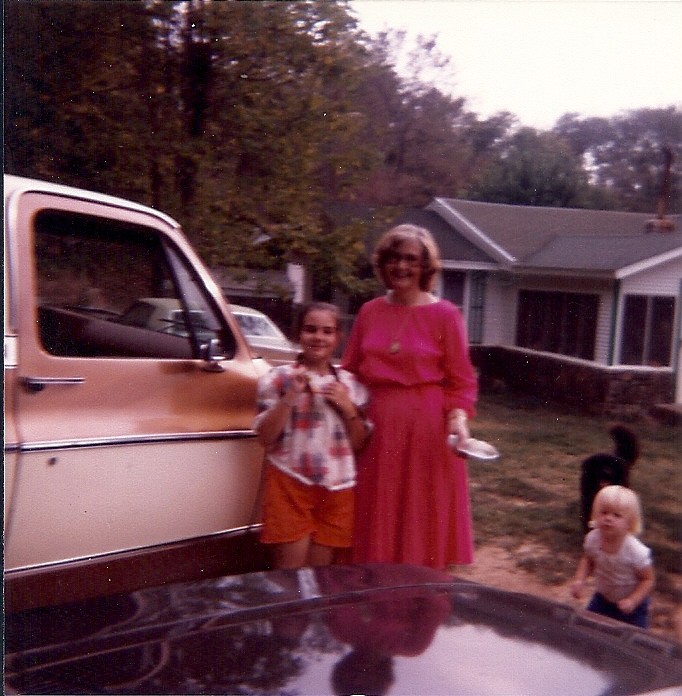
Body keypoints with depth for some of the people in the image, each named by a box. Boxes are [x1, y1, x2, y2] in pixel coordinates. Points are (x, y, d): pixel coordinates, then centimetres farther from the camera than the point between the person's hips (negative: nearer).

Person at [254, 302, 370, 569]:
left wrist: (348, 408, -7)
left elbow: (359, 443, 9)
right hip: (290, 484, -3)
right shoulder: (278, 378, 0)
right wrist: (291, 396, -17)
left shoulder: (351, 384, 7)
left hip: (337, 488, 3)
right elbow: (266, 437, -7)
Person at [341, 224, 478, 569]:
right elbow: (350, 372, 11)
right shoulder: (369, 311, 7)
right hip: (377, 428, 4)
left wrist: (458, 417, -19)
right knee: (377, 525, 13)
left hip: (427, 428, -3)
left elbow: (461, 380, -4)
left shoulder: (445, 315, -4)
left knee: (423, 525, 6)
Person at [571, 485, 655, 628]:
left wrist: (632, 601, -29)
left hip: (630, 605, -4)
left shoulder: (636, 551, -33)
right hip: (602, 598, 4)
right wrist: (579, 580, -14)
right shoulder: (593, 538, -20)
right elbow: (588, 560, 0)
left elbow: (648, 579, -19)